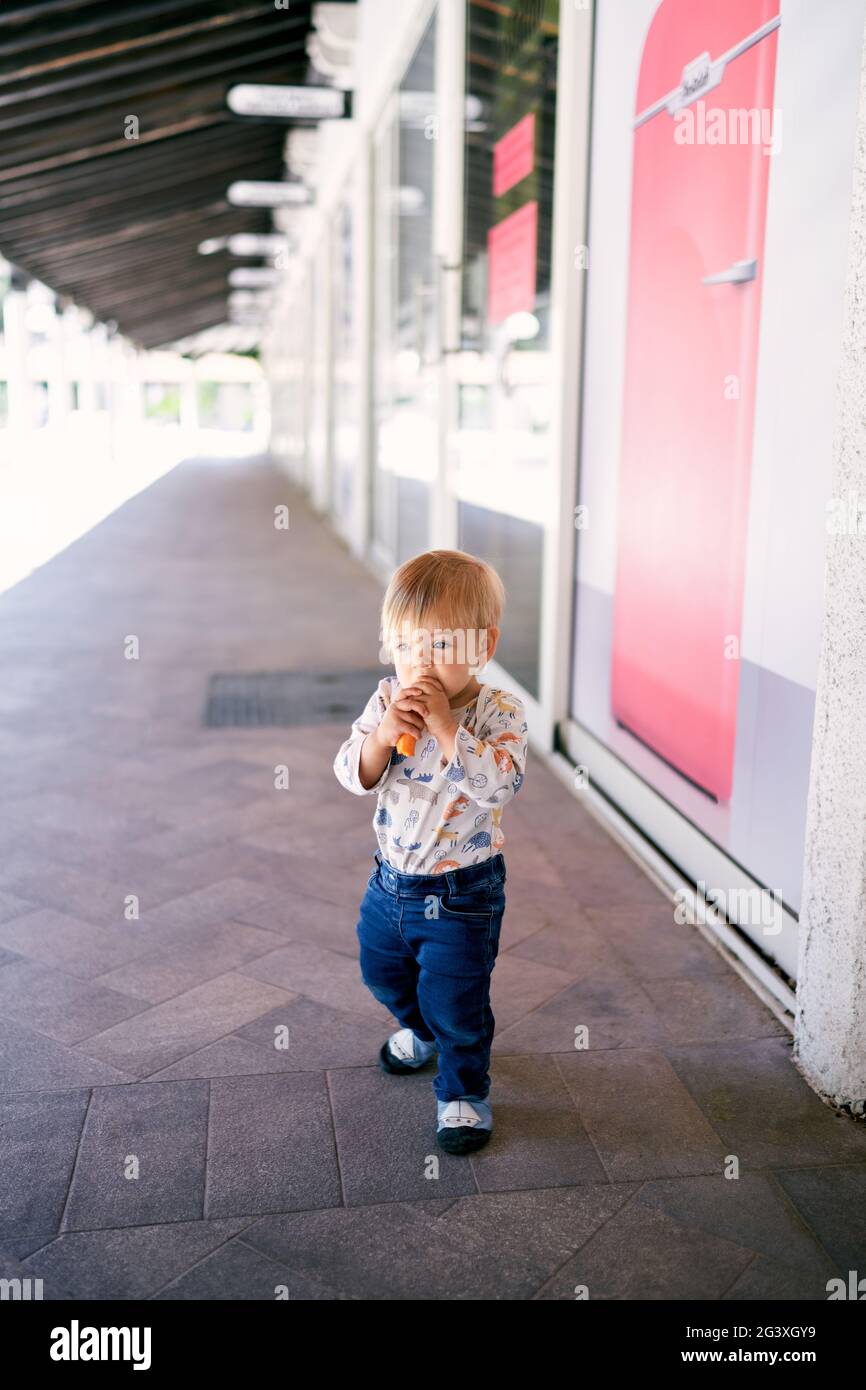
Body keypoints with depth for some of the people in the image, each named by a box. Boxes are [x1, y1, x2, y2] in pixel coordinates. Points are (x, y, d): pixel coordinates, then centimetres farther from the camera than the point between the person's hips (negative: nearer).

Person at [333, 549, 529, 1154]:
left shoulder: (499, 712, -19)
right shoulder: (387, 700, -8)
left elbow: (497, 783, -35)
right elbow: (353, 776, -11)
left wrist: (445, 724, -39)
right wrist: (384, 732, -29)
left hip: (461, 893, -5)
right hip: (392, 879, 6)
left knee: (455, 1000, 4)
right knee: (383, 970, 27)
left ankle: (464, 1094, 30)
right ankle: (422, 1031, 57)